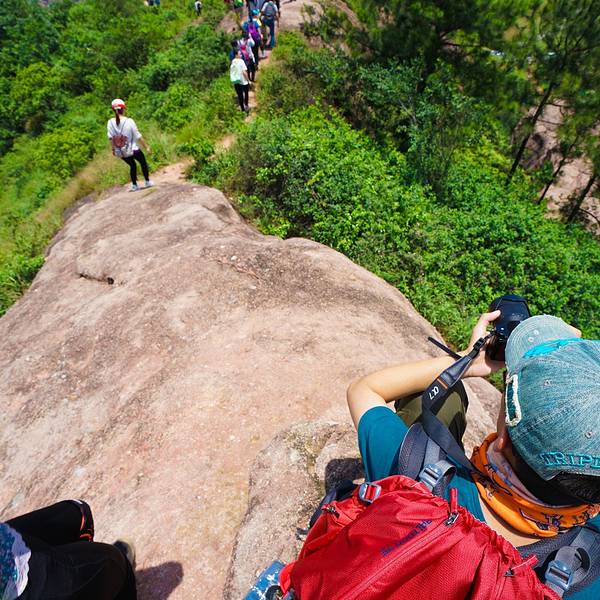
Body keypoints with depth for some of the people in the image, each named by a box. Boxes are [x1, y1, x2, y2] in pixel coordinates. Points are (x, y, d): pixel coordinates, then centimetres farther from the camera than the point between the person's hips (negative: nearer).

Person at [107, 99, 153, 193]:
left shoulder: (110, 122, -4)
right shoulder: (129, 121, -16)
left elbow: (110, 138, 1)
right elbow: (138, 136, -13)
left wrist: (113, 149, 15)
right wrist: (146, 147, -3)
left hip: (120, 152, 4)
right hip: (132, 150, -4)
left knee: (132, 165, 26)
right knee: (143, 162, 22)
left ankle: (134, 185, 22)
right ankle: (147, 182, 27)